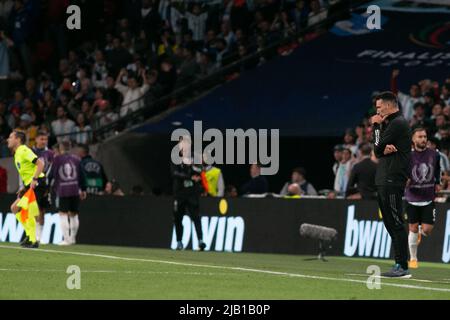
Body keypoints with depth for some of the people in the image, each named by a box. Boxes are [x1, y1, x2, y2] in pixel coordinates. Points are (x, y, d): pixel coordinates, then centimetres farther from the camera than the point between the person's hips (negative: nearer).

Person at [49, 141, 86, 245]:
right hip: (75, 191, 4)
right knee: (74, 214, 14)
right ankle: (73, 238, 19)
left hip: (62, 191, -4)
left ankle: (66, 239, -9)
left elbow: (51, 175, -2)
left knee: (63, 214, -2)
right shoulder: (76, 159, 7)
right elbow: (81, 175, 10)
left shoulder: (57, 159, -3)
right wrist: (83, 190, 18)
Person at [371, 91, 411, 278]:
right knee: (391, 224, 12)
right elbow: (378, 151, 17)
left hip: (392, 182, -11)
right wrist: (385, 149, -3)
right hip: (384, 182, 11)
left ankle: (403, 267, -14)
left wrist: (377, 126, 2)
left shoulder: (398, 123, -10)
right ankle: (399, 266, 14)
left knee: (396, 224, -12)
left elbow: (378, 147, -11)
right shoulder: (390, 124, 21)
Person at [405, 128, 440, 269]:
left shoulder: (434, 154, 0)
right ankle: (413, 258, 19)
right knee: (413, 229, 5)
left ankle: (421, 232, 35)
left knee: (427, 230, -4)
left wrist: (438, 182, 16)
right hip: (412, 198, -1)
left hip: (429, 198, 1)